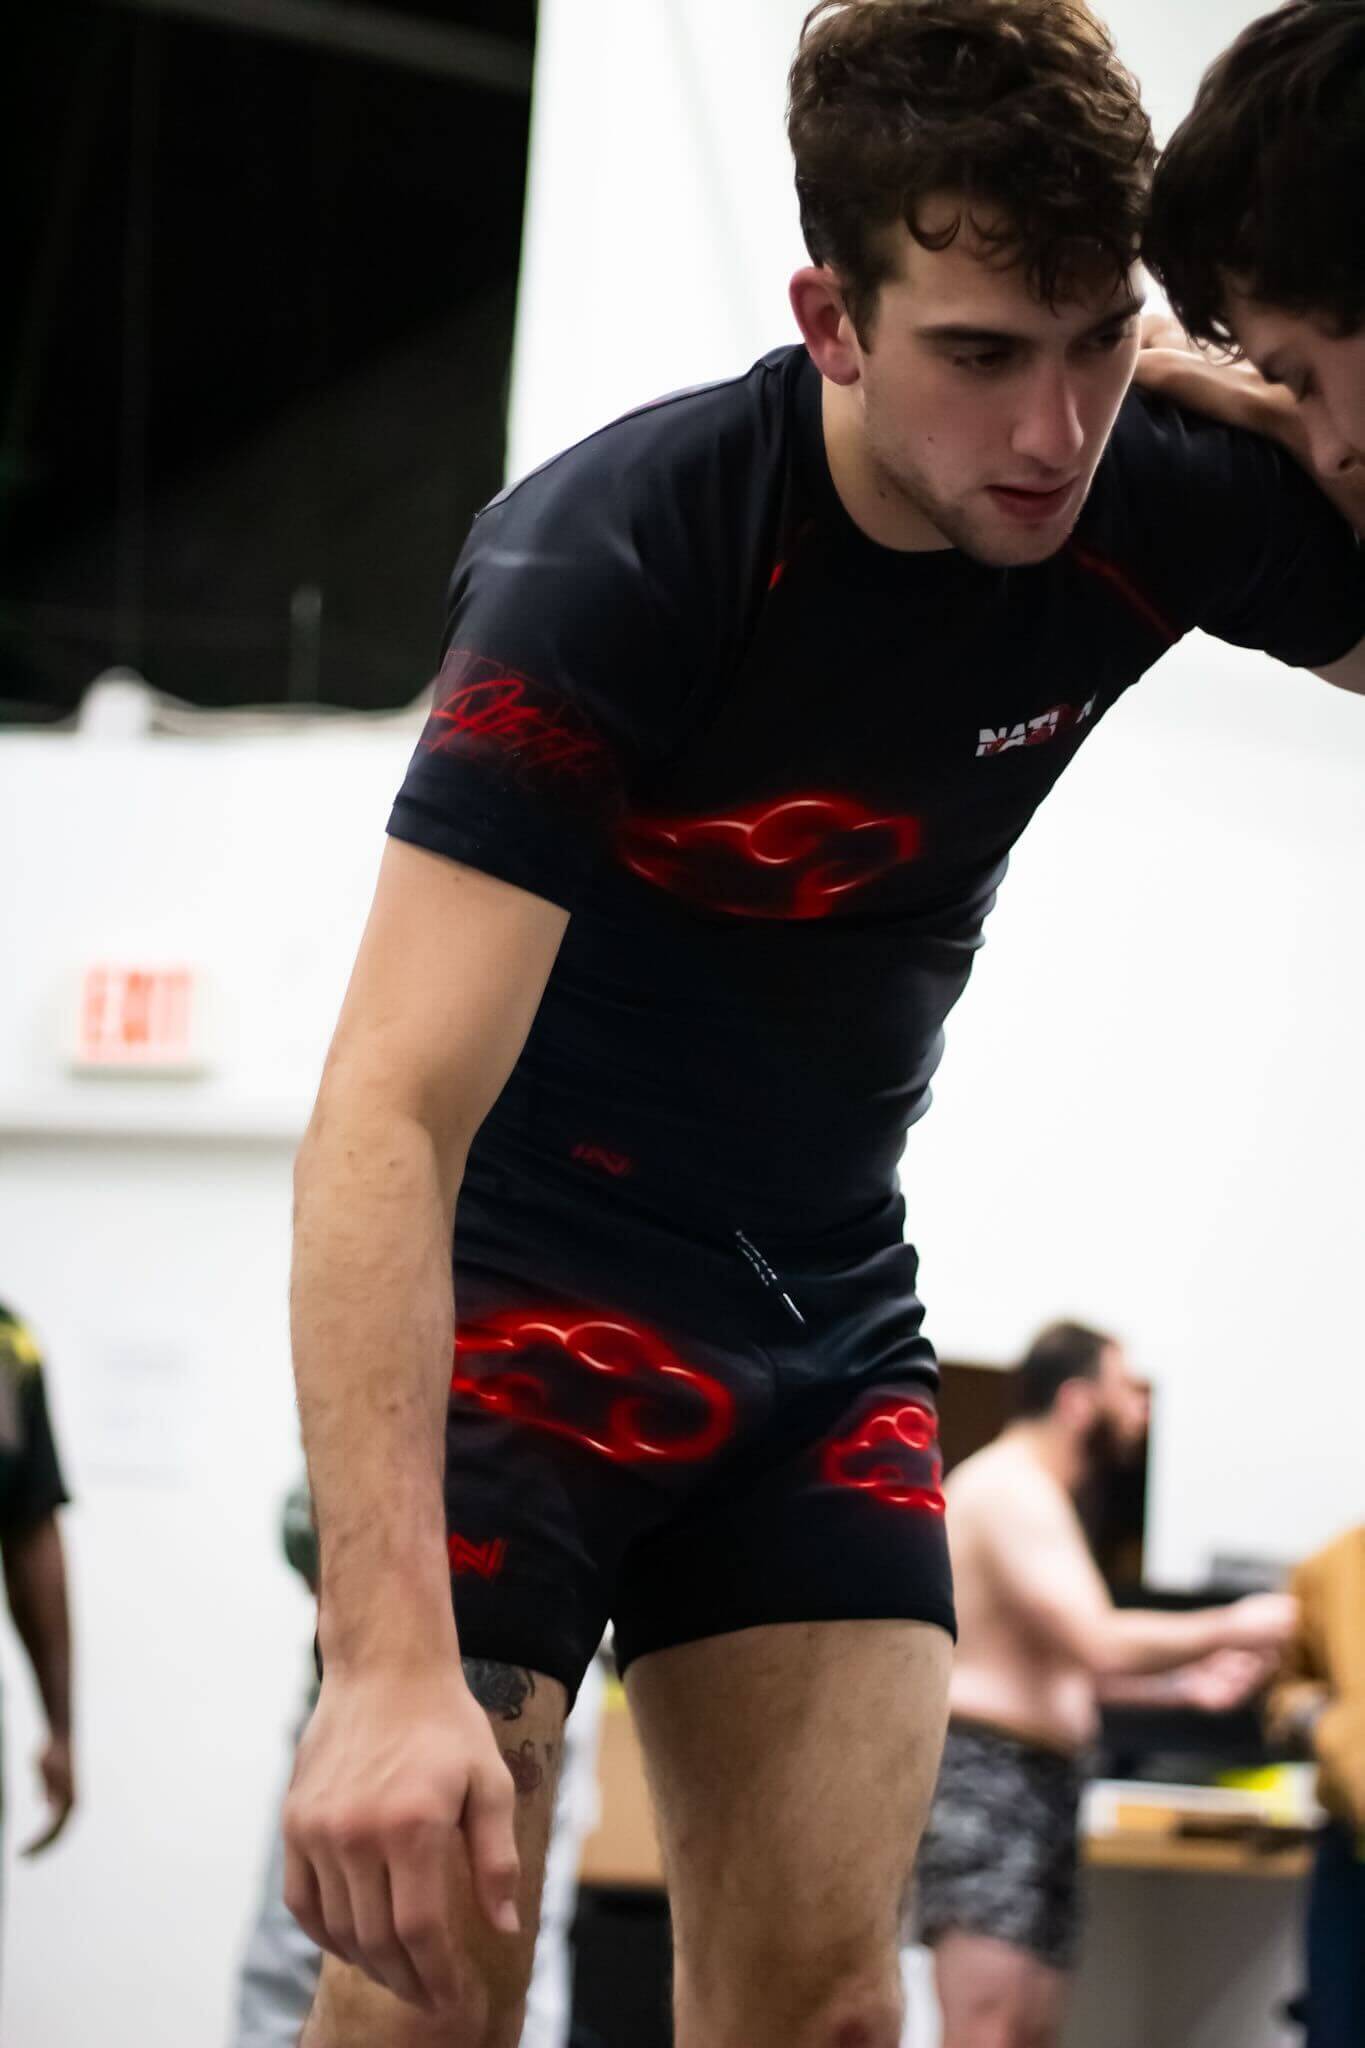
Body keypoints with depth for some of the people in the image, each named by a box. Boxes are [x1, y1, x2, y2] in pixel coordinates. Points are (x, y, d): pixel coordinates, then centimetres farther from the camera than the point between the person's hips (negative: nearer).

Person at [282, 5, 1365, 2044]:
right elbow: (385, 1116, -34)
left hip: (830, 1317, 5)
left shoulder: (1161, 504, -12)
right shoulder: (616, 554, -27)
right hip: (524, 1278, -5)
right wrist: (390, 1661, -45)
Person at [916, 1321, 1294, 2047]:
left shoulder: (1030, 1495, 21)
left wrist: (1182, 1685, 19)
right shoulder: (1011, 1490, -12)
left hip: (1038, 1786, 11)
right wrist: (1231, 1627, -9)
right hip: (985, 1775, -11)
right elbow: (1099, 1643, -22)